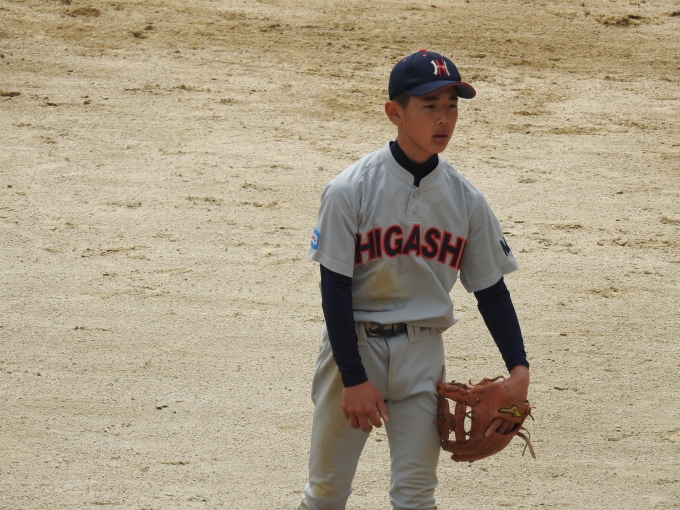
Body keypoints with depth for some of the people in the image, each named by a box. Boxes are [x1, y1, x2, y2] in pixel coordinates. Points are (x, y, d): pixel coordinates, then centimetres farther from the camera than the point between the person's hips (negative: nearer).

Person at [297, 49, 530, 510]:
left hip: (422, 355, 2)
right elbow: (335, 288, -12)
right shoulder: (351, 190, -12)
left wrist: (519, 369, -7)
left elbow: (491, 290, 5)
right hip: (353, 346, -2)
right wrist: (354, 379, -15)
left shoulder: (466, 200, -1)